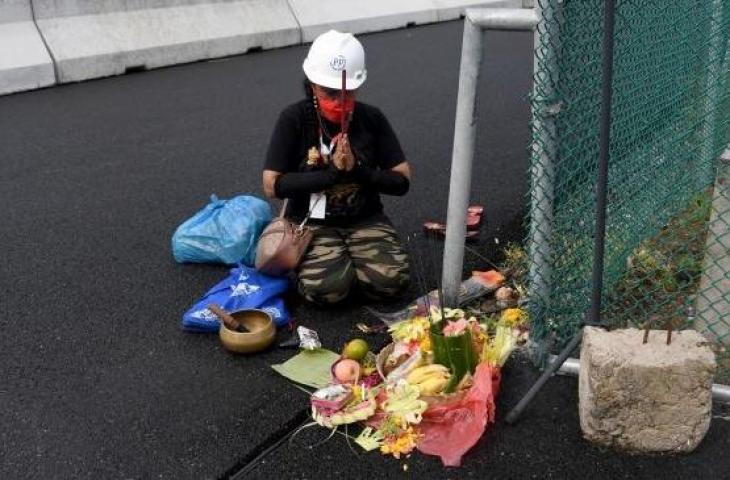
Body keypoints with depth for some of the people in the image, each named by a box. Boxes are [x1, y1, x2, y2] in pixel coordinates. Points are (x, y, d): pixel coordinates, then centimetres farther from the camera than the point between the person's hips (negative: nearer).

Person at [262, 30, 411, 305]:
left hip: (365, 220, 3)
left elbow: (402, 181, -3)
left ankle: (343, 264, 8)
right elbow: (272, 186, -14)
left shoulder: (372, 119, -3)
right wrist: (332, 173, -20)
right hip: (311, 223, -2)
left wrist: (358, 171, -19)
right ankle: (322, 264, 7)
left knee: (393, 280, -23)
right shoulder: (294, 119, -10)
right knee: (326, 288, -29)